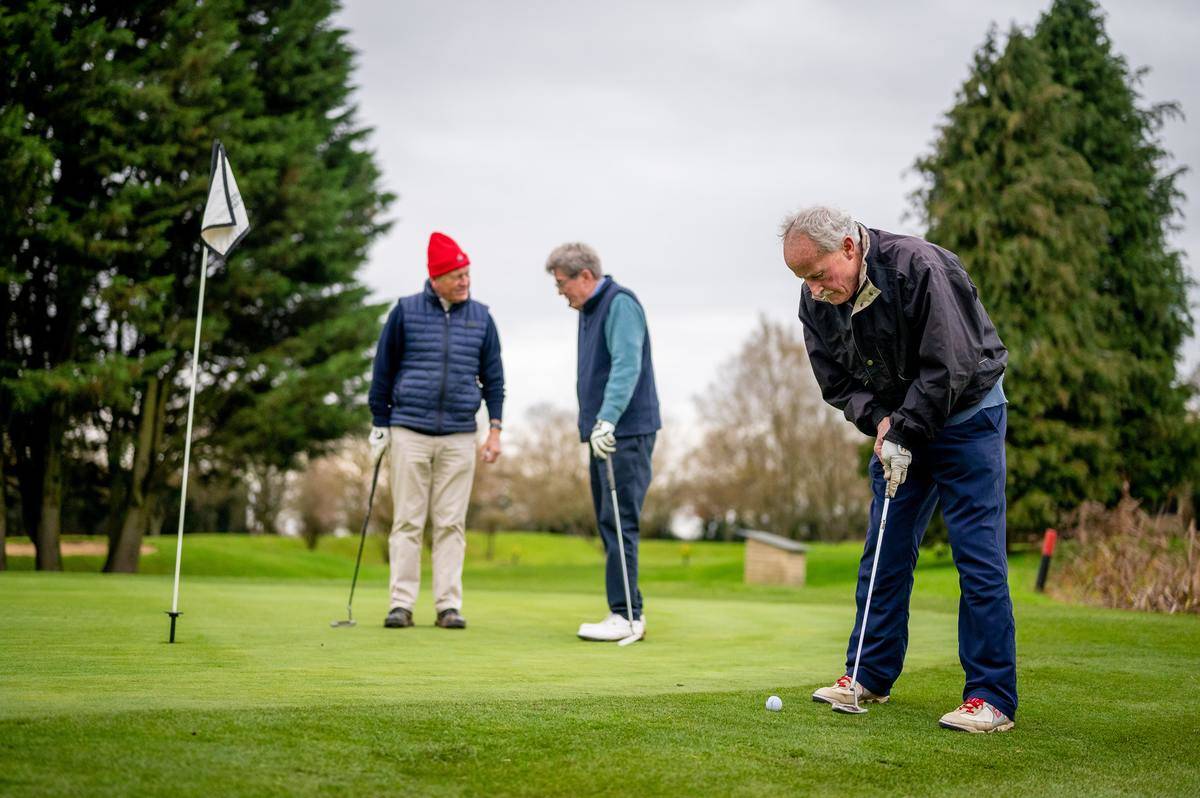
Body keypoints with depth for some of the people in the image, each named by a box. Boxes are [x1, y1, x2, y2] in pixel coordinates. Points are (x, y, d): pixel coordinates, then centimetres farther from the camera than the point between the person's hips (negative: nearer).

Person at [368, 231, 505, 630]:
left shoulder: (481, 318, 7)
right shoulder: (405, 311, 1)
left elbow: (493, 377, 12)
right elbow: (383, 369, 6)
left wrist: (495, 428, 4)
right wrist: (379, 424, 5)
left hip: (459, 436, 2)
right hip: (409, 432, -1)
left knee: (452, 524, 2)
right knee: (407, 522, 0)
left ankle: (449, 604, 6)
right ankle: (401, 603, 5)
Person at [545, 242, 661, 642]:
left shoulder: (620, 303, -11)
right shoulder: (589, 311, 19)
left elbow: (627, 366, -23)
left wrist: (607, 420, -31)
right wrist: (597, 425, 16)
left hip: (627, 432, -10)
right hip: (603, 433, 10)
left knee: (619, 523, -10)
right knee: (609, 523, 9)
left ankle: (625, 616, -8)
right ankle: (629, 613, 13)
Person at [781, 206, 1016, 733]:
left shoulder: (920, 268, -27)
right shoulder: (817, 302, -6)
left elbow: (950, 366, -26)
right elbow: (837, 382, 2)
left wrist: (906, 434, -22)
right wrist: (878, 420, -16)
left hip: (965, 416, -6)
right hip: (897, 425, 6)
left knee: (979, 556, -9)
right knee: (885, 553, 7)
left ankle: (993, 698, -6)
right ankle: (871, 676, 18)